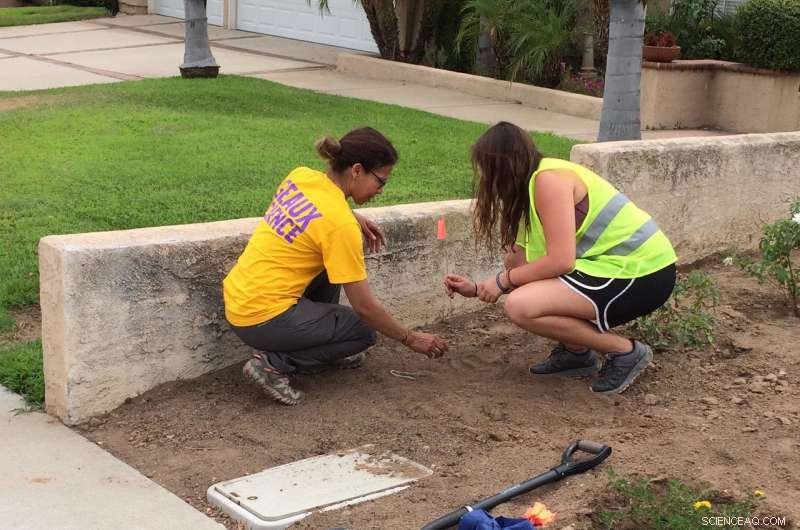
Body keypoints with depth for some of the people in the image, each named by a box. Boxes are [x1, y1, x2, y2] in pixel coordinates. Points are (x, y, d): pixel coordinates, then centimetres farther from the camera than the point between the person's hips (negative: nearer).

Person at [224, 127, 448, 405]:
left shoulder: (301, 175, 0)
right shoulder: (340, 224, -20)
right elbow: (365, 306, -13)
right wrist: (411, 339, 0)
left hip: (237, 297, 8)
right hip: (262, 320, -8)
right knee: (364, 331, 8)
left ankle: (322, 345, 25)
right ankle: (275, 363, -3)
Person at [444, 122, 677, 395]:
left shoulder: (549, 179, -16)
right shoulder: (531, 187, 13)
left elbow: (560, 261, -22)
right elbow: (526, 264, 11)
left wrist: (503, 280, -10)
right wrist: (477, 289, 11)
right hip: (613, 262, 10)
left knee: (520, 307, -21)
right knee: (516, 260, 13)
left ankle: (624, 351, -6)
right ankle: (577, 352, 15)